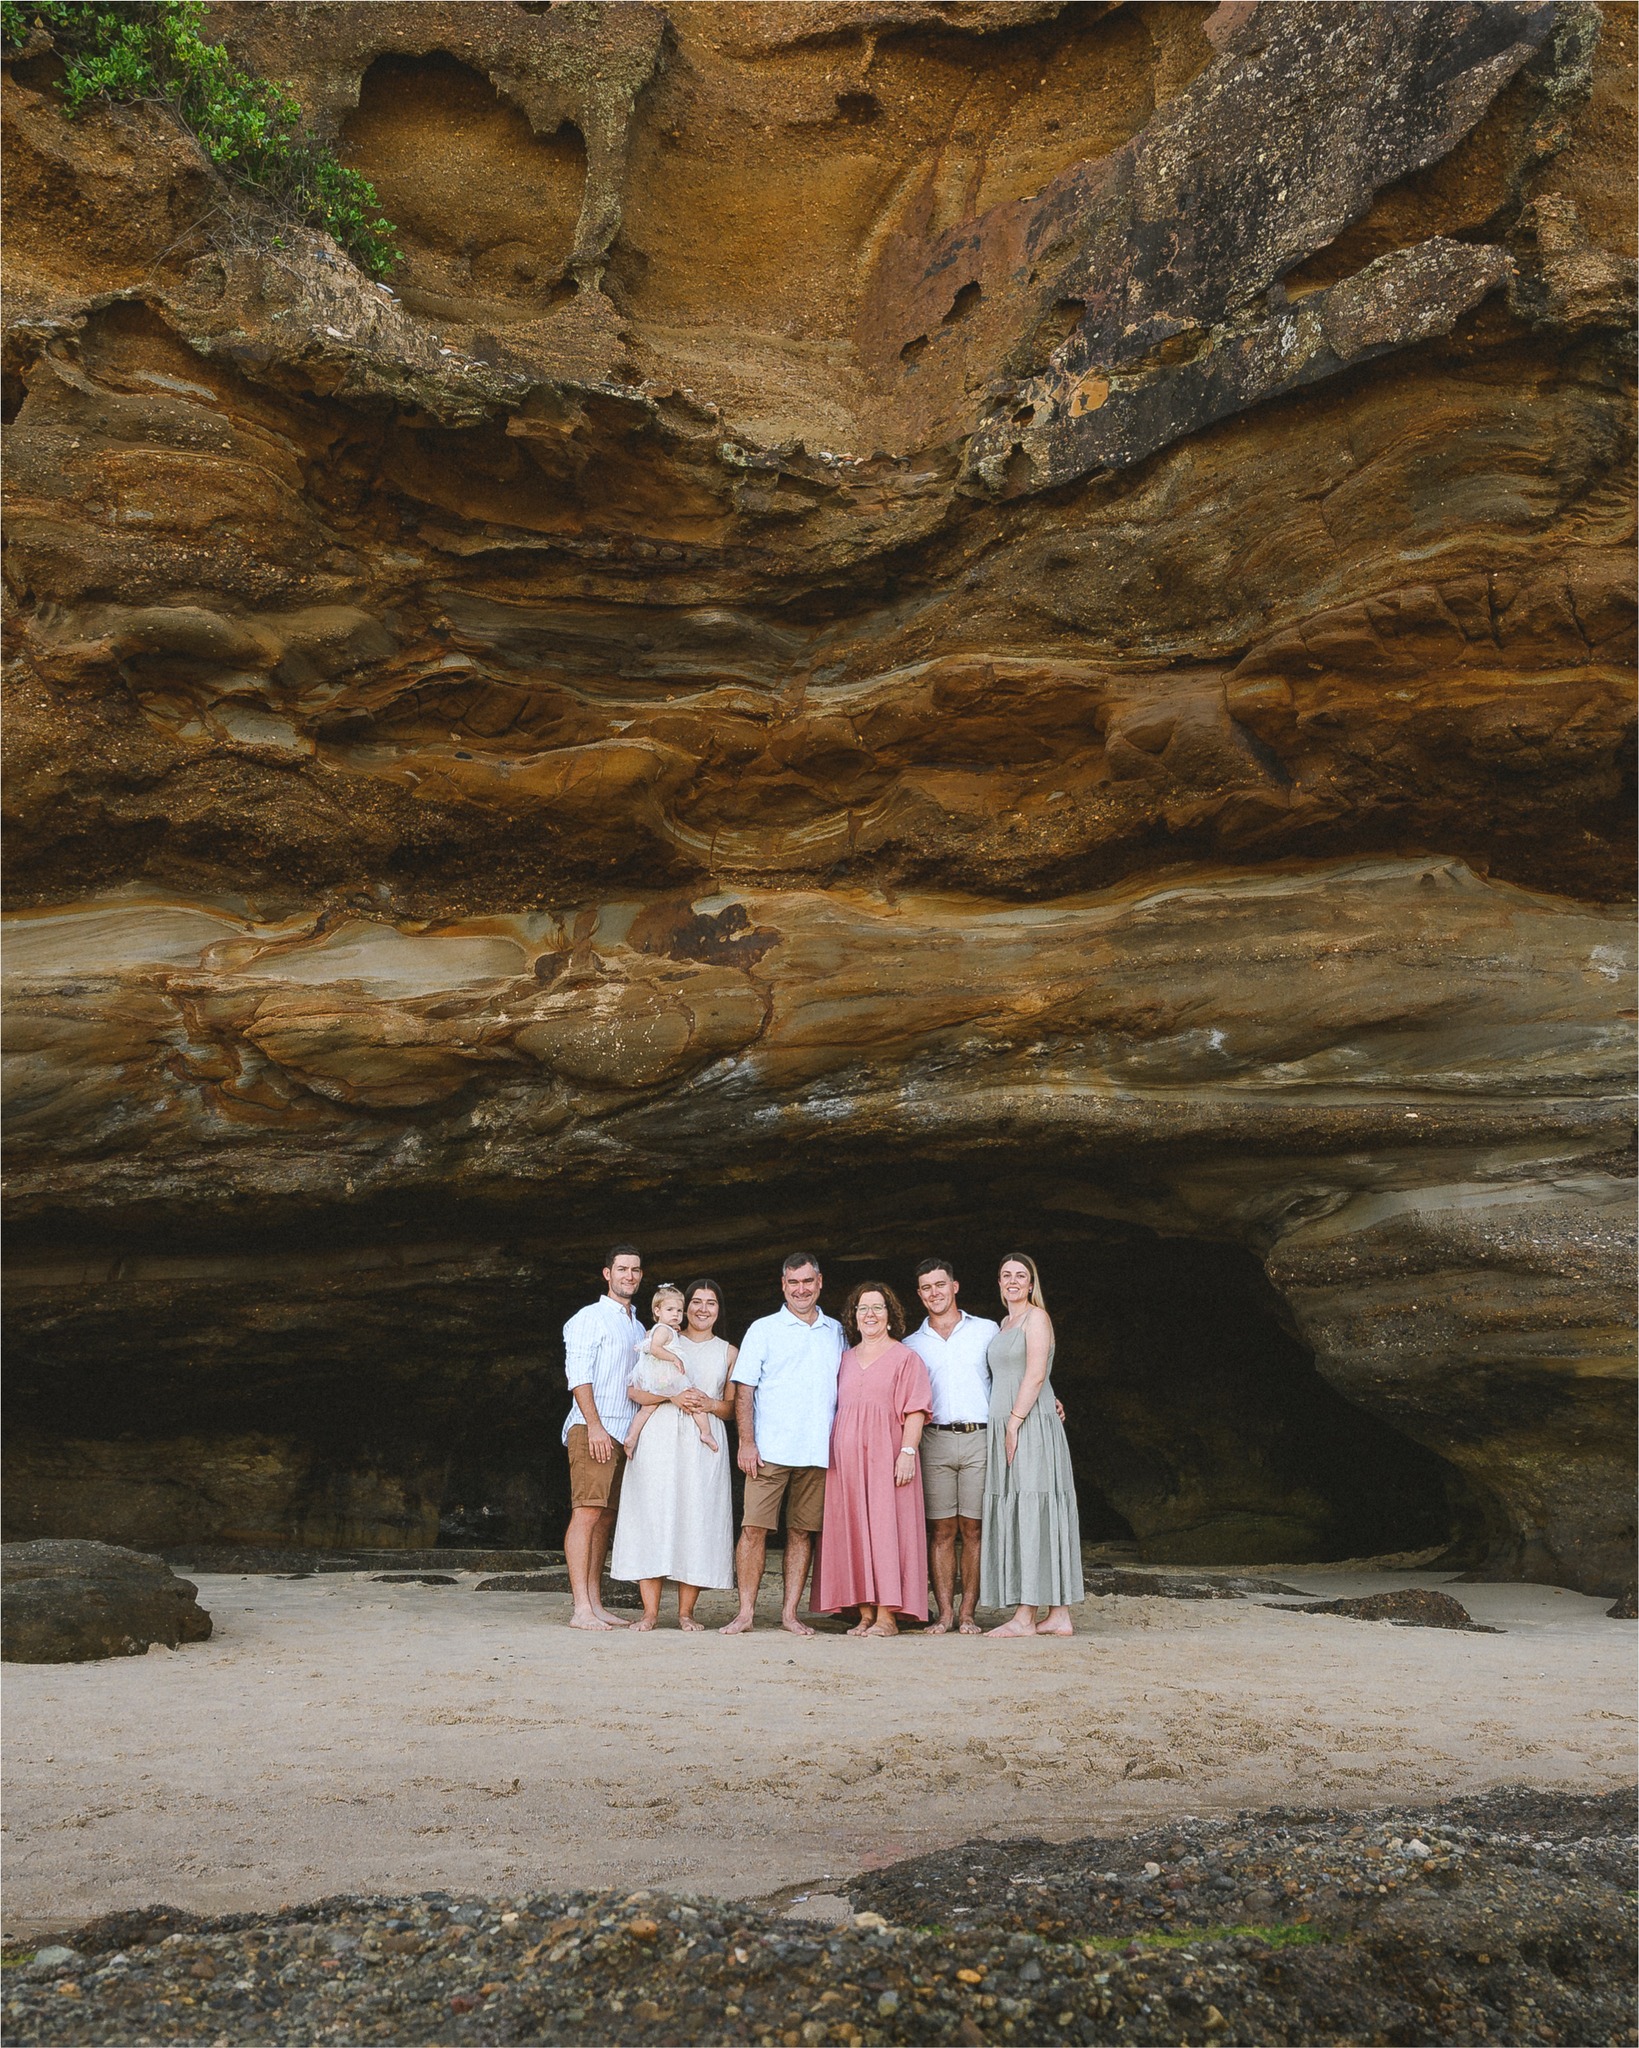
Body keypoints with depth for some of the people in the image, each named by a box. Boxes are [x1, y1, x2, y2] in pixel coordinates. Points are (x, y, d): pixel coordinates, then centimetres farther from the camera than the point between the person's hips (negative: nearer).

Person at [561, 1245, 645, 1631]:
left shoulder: (638, 1328, 23)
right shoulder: (590, 1318, 0)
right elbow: (578, 1375, -9)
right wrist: (595, 1426, -18)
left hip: (623, 1434, 8)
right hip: (592, 1429, -8)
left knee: (606, 1518, 6)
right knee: (587, 1512, -13)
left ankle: (596, 1604, 7)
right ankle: (581, 1609, -16)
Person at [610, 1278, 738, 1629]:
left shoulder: (728, 1353, 16)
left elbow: (732, 1407, 14)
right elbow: (634, 1390, 3)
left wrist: (710, 1405, -7)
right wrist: (671, 1397, -12)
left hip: (703, 1445, 1)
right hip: (659, 1439, -1)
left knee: (697, 1517, -5)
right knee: (653, 1514, -7)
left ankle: (686, 1611, 1)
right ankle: (650, 1610, -3)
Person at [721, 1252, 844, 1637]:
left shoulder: (836, 1332, 14)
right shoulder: (763, 1330, 6)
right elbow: (744, 1389, 2)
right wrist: (746, 1442, -8)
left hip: (817, 1451, 2)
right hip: (769, 1450, -2)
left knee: (803, 1532, 3)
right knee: (754, 1528, -7)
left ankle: (790, 1613, 9)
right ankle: (746, 1612, 0)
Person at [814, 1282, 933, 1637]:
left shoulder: (905, 1357, 4)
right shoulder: (845, 1359, 17)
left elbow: (915, 1411, -3)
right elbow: (836, 1409, 18)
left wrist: (908, 1452, -14)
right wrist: (831, 1456, 9)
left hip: (885, 1455, -5)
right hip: (847, 1457, 5)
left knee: (885, 1528, -7)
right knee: (854, 1530, 2)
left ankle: (887, 1615, -5)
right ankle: (865, 1614, 6)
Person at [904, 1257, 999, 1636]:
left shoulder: (987, 1330, 11)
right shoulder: (912, 1345, 15)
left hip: (980, 1438, -1)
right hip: (935, 1439, 1)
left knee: (974, 1529, -2)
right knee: (941, 1530, -1)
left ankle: (968, 1613, 3)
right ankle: (944, 1612, 3)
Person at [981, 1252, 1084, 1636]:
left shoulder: (1035, 1316, -4)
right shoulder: (1005, 1323, 21)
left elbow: (1035, 1375, -14)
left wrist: (1014, 1423, -18)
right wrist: (1002, 1431, 13)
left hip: (1030, 1427, -9)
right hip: (1004, 1427, 9)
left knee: (1032, 1514, -9)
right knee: (1016, 1517, 5)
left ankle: (1025, 1618, -11)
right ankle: (1059, 1616, 6)